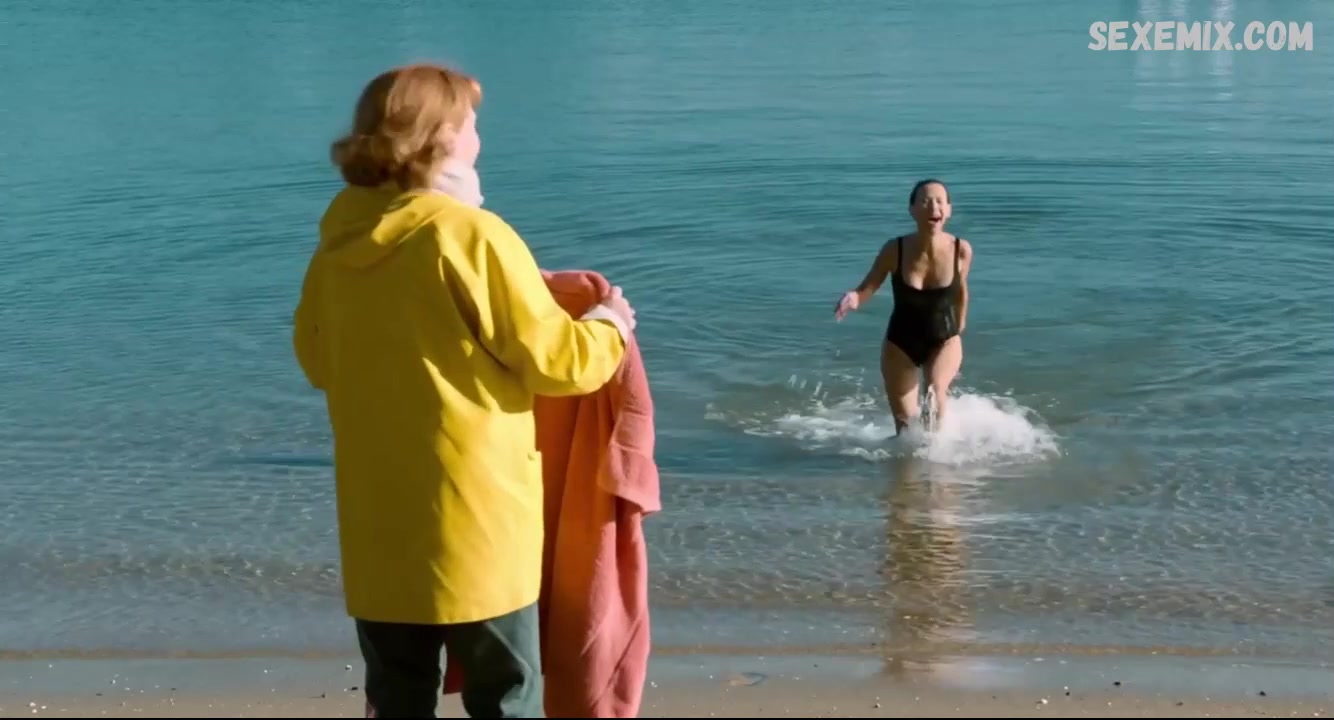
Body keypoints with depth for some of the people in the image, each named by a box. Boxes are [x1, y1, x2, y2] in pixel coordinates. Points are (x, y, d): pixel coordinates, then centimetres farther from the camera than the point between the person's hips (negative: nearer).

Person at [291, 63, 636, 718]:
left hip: (378, 528, 6)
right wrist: (609, 328, 10)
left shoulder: (335, 248, 2)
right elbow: (553, 360, -10)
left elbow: (316, 359, 16)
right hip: (475, 522, -5)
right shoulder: (473, 236, -15)